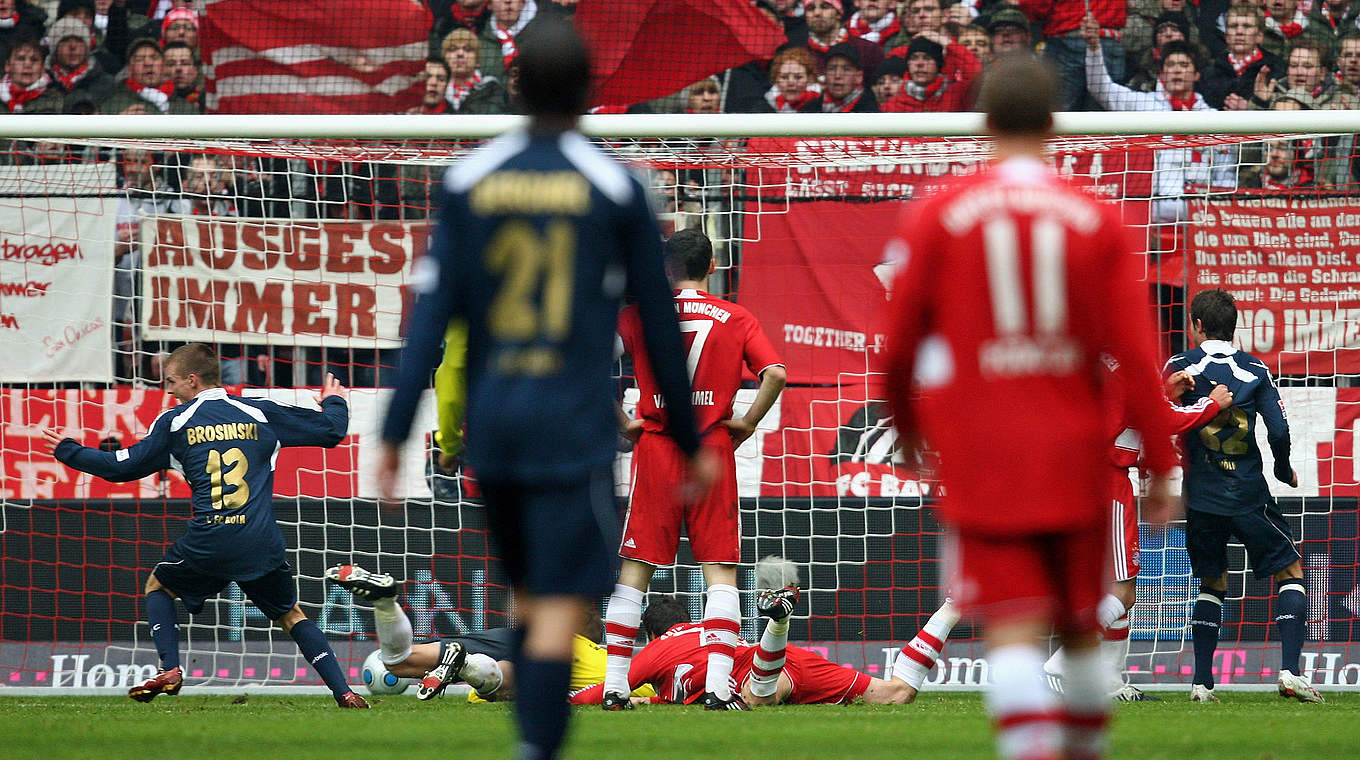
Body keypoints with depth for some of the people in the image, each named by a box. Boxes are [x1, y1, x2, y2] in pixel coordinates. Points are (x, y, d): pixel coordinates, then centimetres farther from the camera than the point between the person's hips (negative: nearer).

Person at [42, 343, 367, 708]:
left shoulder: (175, 421, 6)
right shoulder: (261, 414, 10)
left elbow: (122, 467, 11)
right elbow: (331, 431, 14)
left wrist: (67, 451, 26)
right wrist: (334, 403, 38)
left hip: (207, 541, -2)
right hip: (262, 546, 2)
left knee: (158, 586, 25)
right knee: (292, 616, 18)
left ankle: (169, 670, 6)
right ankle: (343, 692, 2)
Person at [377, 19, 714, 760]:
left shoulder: (468, 180, 3)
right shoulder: (614, 187, -3)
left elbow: (429, 314, -2)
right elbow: (659, 325, 2)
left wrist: (394, 434, -2)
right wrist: (689, 442, 11)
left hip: (490, 422, 4)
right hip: (574, 425, -4)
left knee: (531, 596, 19)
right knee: (558, 609, -8)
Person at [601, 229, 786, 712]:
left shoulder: (640, 314, 2)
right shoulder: (736, 319, 3)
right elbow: (775, 373, -9)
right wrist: (749, 422, 3)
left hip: (655, 450, 0)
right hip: (713, 450, 0)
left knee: (634, 570, 5)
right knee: (720, 569, 1)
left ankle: (615, 686, 3)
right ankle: (718, 687, -10)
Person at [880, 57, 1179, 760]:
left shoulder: (935, 217, -1)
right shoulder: (1096, 221, 2)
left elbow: (899, 339, 4)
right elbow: (1135, 354, -1)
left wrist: (905, 423, 23)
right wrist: (1160, 465, 4)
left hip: (982, 459, -2)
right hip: (1075, 458, 2)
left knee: (1012, 629, -9)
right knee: (1080, 624, 17)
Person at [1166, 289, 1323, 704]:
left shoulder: (1180, 367, 1)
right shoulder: (1256, 370, 1)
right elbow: (1279, 430, -6)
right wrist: (1285, 472, 11)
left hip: (1201, 497, 2)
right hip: (1249, 495, -2)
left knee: (1212, 584, 17)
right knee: (1291, 572, 9)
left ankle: (1202, 681, 8)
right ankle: (1289, 669, -8)